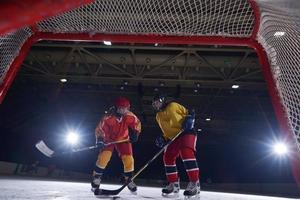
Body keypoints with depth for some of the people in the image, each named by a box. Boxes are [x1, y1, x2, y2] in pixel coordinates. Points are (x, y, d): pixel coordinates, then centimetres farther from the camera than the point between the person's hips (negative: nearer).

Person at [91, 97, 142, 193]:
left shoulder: (129, 116, -24)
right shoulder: (108, 118, -31)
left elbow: (137, 123, -6)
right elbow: (99, 129, -19)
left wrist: (135, 133, -17)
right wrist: (99, 140, -29)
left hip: (123, 139, 2)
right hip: (109, 139, -2)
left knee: (129, 159, -4)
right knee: (104, 157, -18)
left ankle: (128, 179, 20)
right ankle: (96, 177, 7)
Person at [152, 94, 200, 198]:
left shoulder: (173, 106, 0)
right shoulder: (158, 117, 18)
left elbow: (189, 113, 3)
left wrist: (189, 119, -18)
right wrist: (163, 139, 3)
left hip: (187, 132, -7)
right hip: (174, 138, 8)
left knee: (186, 152, -29)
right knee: (168, 157, 1)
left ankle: (194, 183, -25)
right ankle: (174, 184, 11)